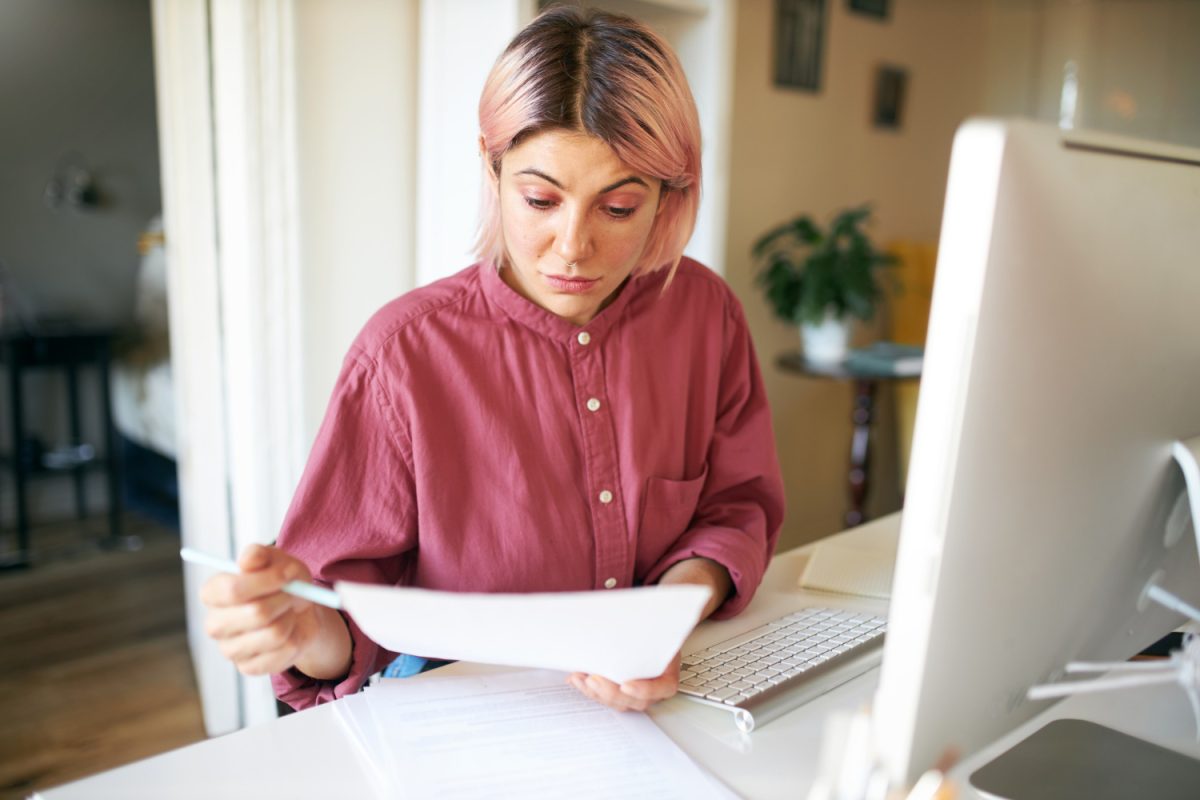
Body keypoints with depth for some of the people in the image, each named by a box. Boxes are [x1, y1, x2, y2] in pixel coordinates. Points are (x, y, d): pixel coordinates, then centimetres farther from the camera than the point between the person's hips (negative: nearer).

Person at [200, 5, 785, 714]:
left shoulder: (704, 312, -5)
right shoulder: (407, 350, -14)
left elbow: (737, 506, 3)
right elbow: (356, 618, -11)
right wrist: (305, 631, -34)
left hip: (669, 702, 0)